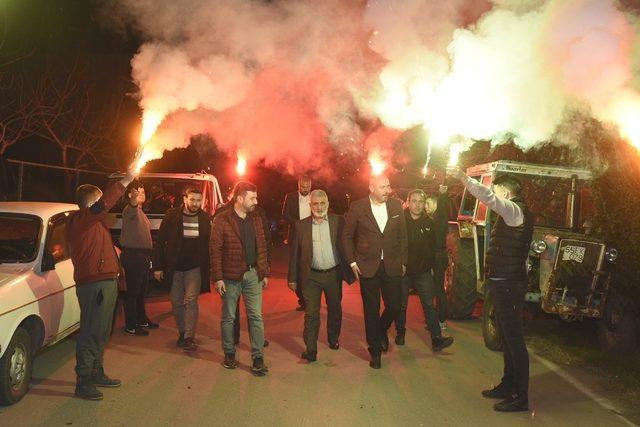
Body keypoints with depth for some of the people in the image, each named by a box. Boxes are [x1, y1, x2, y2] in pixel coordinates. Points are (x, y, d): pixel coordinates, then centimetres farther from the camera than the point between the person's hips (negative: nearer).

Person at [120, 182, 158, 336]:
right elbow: (132, 204, -38)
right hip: (132, 255, -10)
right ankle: (130, 326, 1)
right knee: (132, 291, -5)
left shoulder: (140, 212, 20)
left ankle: (141, 320, 31)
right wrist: (135, 198, -62)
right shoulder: (130, 209, -11)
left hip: (143, 256, 10)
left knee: (141, 290, 18)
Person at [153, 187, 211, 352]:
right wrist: (158, 266, -3)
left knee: (191, 300, -11)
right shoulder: (172, 216, -4)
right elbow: (160, 241, 0)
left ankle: (189, 338, -7)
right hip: (174, 267, 1)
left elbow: (209, 244, 5)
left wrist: (208, 268, 2)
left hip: (195, 267, -1)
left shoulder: (204, 218, 0)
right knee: (176, 302, 9)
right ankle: (182, 333, 26)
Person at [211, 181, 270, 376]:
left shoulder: (256, 219, 8)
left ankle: (258, 358, 8)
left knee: (256, 316, 2)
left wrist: (264, 272, 9)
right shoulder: (222, 220, -8)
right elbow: (215, 250, -9)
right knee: (228, 317, 10)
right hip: (231, 276, -4)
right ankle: (229, 354, 27)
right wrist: (217, 278, -13)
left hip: (253, 274, 4)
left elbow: (262, 247, 12)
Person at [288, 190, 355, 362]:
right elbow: (294, 253, 2)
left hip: (333, 274, 1)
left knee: (335, 309, 17)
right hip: (311, 276, -1)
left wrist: (349, 270, -5)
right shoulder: (301, 225, -1)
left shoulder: (338, 221, -2)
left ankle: (334, 340, 38)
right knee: (311, 314, -1)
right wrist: (292, 278, 1)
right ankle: (310, 349, 8)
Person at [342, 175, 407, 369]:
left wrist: (403, 261, 8)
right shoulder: (357, 207, -7)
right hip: (367, 267, -2)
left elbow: (402, 235, 9)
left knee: (395, 305, 4)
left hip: (392, 266, 2)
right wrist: (352, 262, -3)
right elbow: (347, 236, 1)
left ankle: (381, 330, 37)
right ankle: (375, 351, 22)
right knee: (371, 310, 5)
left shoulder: (396, 205, 1)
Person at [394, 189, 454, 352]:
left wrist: (429, 264, 10)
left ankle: (437, 338, -6)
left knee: (429, 304, -5)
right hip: (402, 270, -2)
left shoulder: (429, 223, 5)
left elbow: (432, 246, 14)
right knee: (401, 304, 11)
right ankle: (400, 333, 28)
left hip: (423, 271, 2)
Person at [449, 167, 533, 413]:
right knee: (508, 337, 18)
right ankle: (508, 386, 31)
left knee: (514, 339, -5)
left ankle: (520, 398, 2)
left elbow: (488, 197, -32)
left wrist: (463, 177, -27)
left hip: (508, 285, -11)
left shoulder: (515, 210, -13)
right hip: (504, 283, 11)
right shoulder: (514, 213, 17)